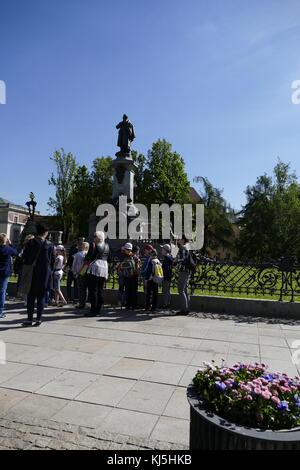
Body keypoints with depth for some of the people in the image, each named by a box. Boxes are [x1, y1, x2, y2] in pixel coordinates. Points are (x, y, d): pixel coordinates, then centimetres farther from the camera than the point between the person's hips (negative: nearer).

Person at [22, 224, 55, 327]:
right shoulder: (50, 245, -1)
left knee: (31, 296, 6)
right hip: (45, 274, 1)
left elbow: (24, 257, 0)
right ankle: (38, 319, 8)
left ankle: (30, 319, 6)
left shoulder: (31, 243, -3)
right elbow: (52, 260, 2)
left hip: (32, 273, -1)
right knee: (41, 296, 7)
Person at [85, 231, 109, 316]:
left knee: (93, 290, -3)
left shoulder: (93, 245, -6)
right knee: (100, 290, 11)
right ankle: (98, 310, 15)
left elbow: (88, 257, -8)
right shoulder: (107, 246, 12)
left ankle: (93, 311, -3)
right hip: (105, 268, 7)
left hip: (95, 268, -6)